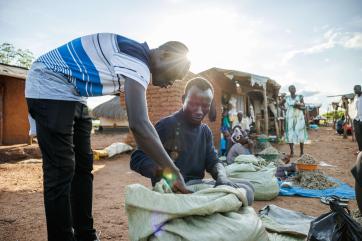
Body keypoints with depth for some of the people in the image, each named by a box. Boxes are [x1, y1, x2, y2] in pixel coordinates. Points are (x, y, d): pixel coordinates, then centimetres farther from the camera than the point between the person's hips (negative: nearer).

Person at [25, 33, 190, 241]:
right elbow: (139, 125, -36)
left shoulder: (140, 62, 6)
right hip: (50, 87, -9)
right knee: (61, 171, -10)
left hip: (73, 94, 9)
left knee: (83, 166, 7)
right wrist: (174, 172, -30)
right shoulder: (137, 60, -25)